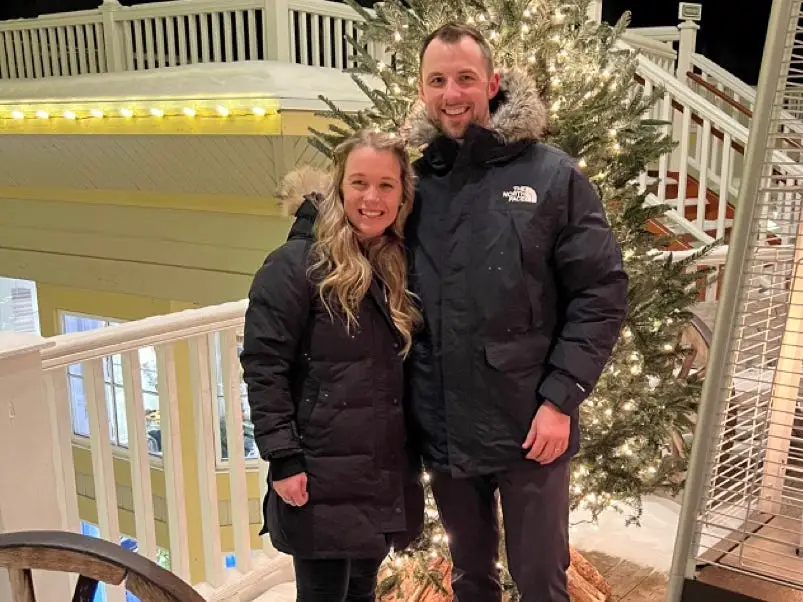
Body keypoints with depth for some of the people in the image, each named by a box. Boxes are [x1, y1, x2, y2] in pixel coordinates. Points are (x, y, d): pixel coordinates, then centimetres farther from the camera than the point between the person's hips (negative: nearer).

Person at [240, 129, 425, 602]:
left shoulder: (401, 267, 9)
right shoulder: (296, 264, -13)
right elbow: (263, 366, -15)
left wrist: (414, 456, 12)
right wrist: (283, 458, -18)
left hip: (387, 472, 7)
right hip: (322, 476, -6)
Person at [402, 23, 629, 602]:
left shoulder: (553, 176, -7)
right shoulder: (414, 182, 2)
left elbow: (602, 292, -9)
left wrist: (560, 399, -14)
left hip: (528, 423, -3)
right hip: (441, 426, 3)